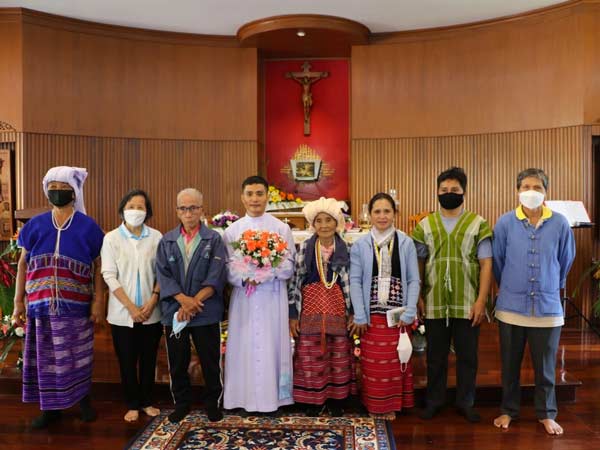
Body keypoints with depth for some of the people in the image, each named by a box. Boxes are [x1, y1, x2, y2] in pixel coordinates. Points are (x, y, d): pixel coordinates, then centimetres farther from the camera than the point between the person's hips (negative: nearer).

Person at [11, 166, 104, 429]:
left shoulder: (88, 227, 1)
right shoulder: (35, 226, 7)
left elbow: (98, 267, 0)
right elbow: (23, 264, 9)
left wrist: (98, 301, -6)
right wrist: (18, 302, 6)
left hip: (76, 306, -2)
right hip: (41, 305, 2)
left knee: (77, 355, 8)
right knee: (46, 356, 9)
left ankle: (83, 399, 27)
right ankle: (51, 408, 23)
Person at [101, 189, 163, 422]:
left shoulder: (156, 237, -1)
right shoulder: (111, 238, -3)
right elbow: (109, 276, -6)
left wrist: (152, 301, -10)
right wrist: (130, 307, -11)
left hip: (151, 312, 1)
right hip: (122, 312, -1)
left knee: (149, 358, 11)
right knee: (127, 360, 9)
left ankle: (146, 401, 28)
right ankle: (132, 404, 25)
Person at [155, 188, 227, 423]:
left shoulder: (214, 240, 0)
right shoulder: (166, 241, 7)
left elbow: (215, 278, -9)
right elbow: (163, 275, -2)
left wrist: (194, 302, -17)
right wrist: (184, 300, -16)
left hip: (207, 312, -2)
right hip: (174, 311, 2)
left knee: (210, 360, 7)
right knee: (177, 361, 12)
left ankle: (212, 402, 26)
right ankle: (181, 402, 30)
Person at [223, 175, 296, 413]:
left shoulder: (282, 228, 4)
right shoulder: (232, 231, 8)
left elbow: (289, 266, -1)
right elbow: (227, 268, 3)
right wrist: (245, 277, -16)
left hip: (273, 298, -1)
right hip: (243, 297, 1)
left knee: (272, 345, 3)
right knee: (244, 346, 4)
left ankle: (274, 396, 15)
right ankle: (245, 396, 17)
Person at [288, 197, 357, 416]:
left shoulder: (345, 249, 1)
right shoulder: (304, 248, -2)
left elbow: (350, 282, 3)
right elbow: (295, 281, -2)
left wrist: (352, 312, -1)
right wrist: (293, 314, -4)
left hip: (337, 307, 1)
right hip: (310, 307, 0)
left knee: (339, 355, 8)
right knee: (310, 356, 5)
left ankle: (336, 400, 24)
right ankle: (314, 401, 20)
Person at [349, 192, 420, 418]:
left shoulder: (406, 243, 1)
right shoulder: (360, 245, 0)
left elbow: (414, 280, 1)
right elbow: (355, 281, -2)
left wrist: (409, 313, -6)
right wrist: (359, 316, -6)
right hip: (372, 314, 0)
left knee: (396, 361, 8)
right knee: (372, 363, 6)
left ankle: (393, 404, 25)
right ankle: (374, 406, 23)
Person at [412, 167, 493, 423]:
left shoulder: (478, 224, 1)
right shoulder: (425, 225, 6)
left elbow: (486, 264, -2)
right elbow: (419, 263, 7)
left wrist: (481, 300, -9)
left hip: (467, 304, -1)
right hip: (434, 304, 1)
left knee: (467, 356, 10)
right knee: (435, 355, 12)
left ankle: (465, 402, 27)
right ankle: (434, 401, 26)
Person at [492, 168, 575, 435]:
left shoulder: (560, 223, -4)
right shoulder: (505, 223, -6)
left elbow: (565, 262, 11)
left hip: (547, 306, 0)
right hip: (512, 306, 0)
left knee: (545, 366, 12)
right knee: (510, 364, 12)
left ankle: (546, 414, 30)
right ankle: (508, 410, 29)